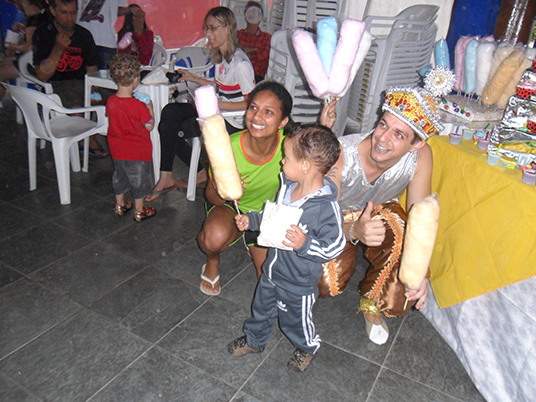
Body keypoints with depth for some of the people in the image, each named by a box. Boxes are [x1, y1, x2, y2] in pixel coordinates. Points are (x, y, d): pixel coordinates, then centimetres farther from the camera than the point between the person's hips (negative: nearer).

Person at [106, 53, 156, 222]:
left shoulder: (110, 101, -7)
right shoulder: (138, 106, -24)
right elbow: (149, 126, -15)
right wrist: (150, 109, 1)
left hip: (117, 151, 6)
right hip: (137, 152, -6)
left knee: (119, 176, 23)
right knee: (139, 179, 11)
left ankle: (120, 205, 40)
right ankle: (139, 211, 24)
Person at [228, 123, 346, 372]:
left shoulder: (327, 208, -32)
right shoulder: (287, 186, -9)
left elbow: (334, 247, -25)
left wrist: (305, 244, -38)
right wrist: (251, 220, 3)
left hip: (298, 282, -6)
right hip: (272, 268, 7)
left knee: (295, 319, 20)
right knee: (262, 307, 28)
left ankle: (307, 347, 53)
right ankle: (254, 339, 57)